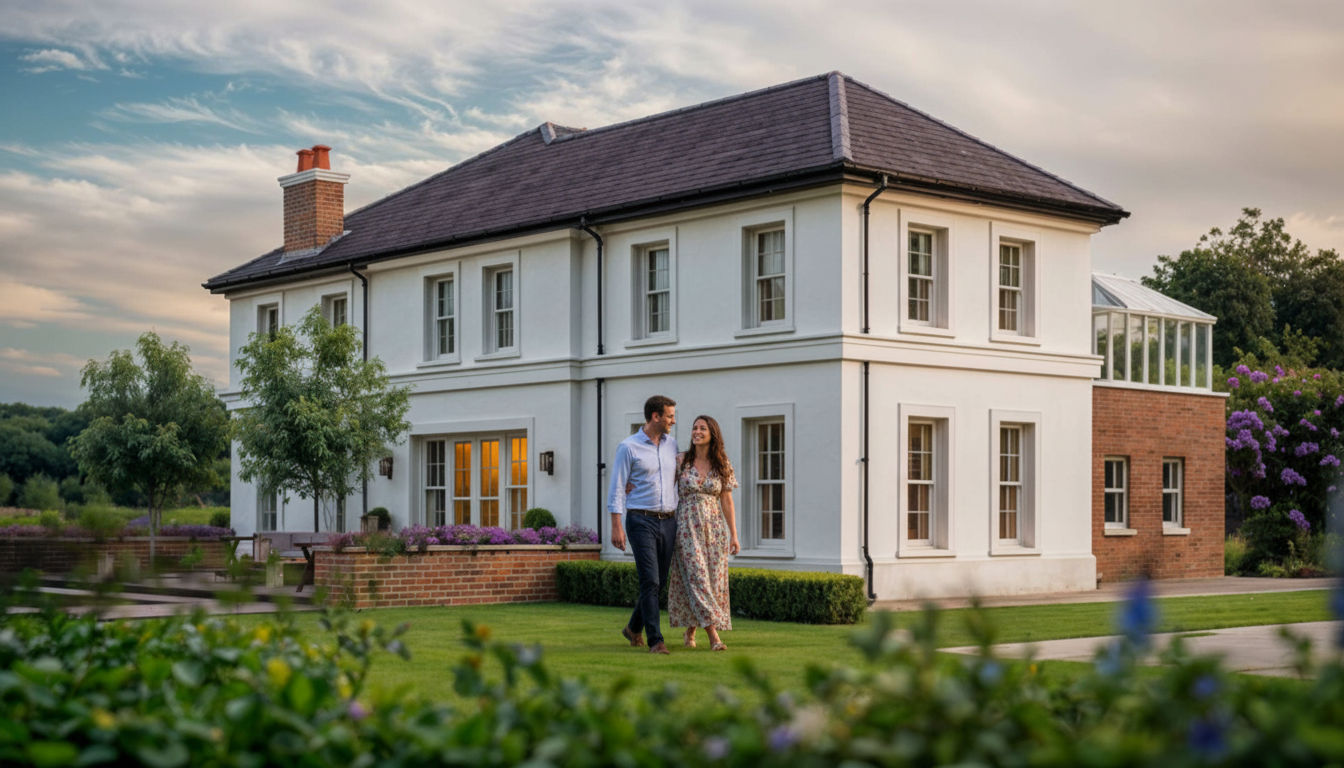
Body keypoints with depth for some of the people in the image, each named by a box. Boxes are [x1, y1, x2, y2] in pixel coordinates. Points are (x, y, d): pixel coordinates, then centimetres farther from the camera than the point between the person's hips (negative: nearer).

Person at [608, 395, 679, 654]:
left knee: (660, 581, 11)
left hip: (668, 521, 6)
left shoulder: (671, 444, 11)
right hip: (641, 520, -6)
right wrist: (616, 527, -12)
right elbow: (617, 489, -6)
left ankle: (634, 628, 30)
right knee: (650, 581, -11)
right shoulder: (628, 447, -6)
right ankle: (656, 640, -8)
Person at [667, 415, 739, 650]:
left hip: (714, 527, 2)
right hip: (687, 527, -2)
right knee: (696, 578, -11)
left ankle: (690, 631, 21)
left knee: (713, 580, 3)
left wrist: (734, 535, 4)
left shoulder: (722, 465, 5)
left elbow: (726, 501, 7)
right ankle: (714, 636, -14)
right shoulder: (681, 461, 1)